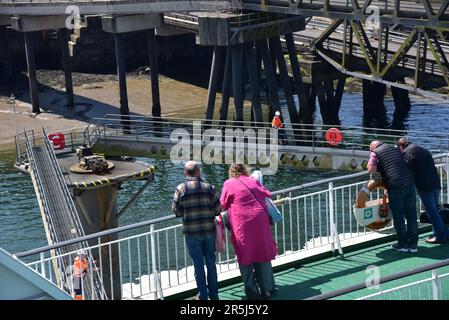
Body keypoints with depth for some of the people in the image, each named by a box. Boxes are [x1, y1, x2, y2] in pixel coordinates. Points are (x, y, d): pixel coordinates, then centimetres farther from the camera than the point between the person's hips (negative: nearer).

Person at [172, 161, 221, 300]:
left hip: (191, 232, -2)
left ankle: (203, 296, 13)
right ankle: (213, 294, 21)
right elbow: (218, 210, 0)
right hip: (209, 231, 2)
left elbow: (176, 211, -4)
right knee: (211, 262, 14)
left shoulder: (180, 189, -7)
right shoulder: (210, 187, -3)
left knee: (198, 264, 7)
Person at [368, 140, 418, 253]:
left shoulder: (375, 153, 5)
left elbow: (371, 169, -7)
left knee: (398, 216, 8)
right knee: (411, 215, 11)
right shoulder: (395, 148, 21)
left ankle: (403, 244, 13)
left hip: (395, 186, -5)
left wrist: (379, 168, 13)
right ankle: (413, 244, 16)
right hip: (409, 183, 5)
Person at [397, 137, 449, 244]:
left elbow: (409, 170, -14)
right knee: (435, 210, 18)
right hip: (435, 183, 8)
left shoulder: (407, 152, -5)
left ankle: (440, 236, 2)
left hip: (424, 187, -8)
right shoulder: (423, 149, 22)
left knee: (431, 211, -1)